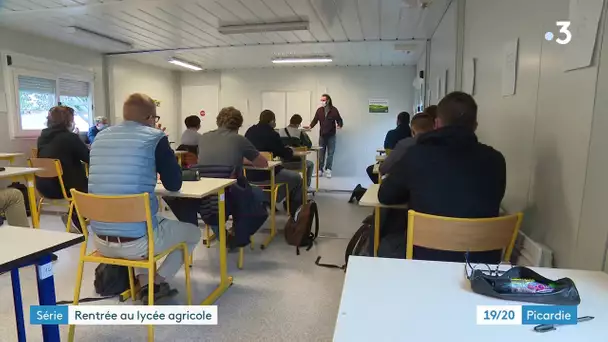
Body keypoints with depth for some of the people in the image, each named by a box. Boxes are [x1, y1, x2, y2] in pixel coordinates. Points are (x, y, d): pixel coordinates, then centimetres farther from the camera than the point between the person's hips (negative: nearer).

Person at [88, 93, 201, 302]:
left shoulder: (101, 137, 9)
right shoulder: (155, 138, -7)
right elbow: (174, 184, 0)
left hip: (100, 241, 6)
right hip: (136, 241, -6)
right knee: (193, 232, 20)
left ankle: (144, 284, 25)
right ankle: (157, 283, 13)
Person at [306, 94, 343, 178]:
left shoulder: (334, 110, -6)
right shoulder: (319, 110, 2)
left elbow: (339, 120, -4)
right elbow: (315, 120, 2)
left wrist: (339, 125, -25)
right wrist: (310, 126, -15)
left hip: (331, 135, -2)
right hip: (322, 135, 2)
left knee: (330, 153, 3)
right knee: (321, 153, 6)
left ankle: (328, 170, 9)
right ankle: (320, 170, 11)